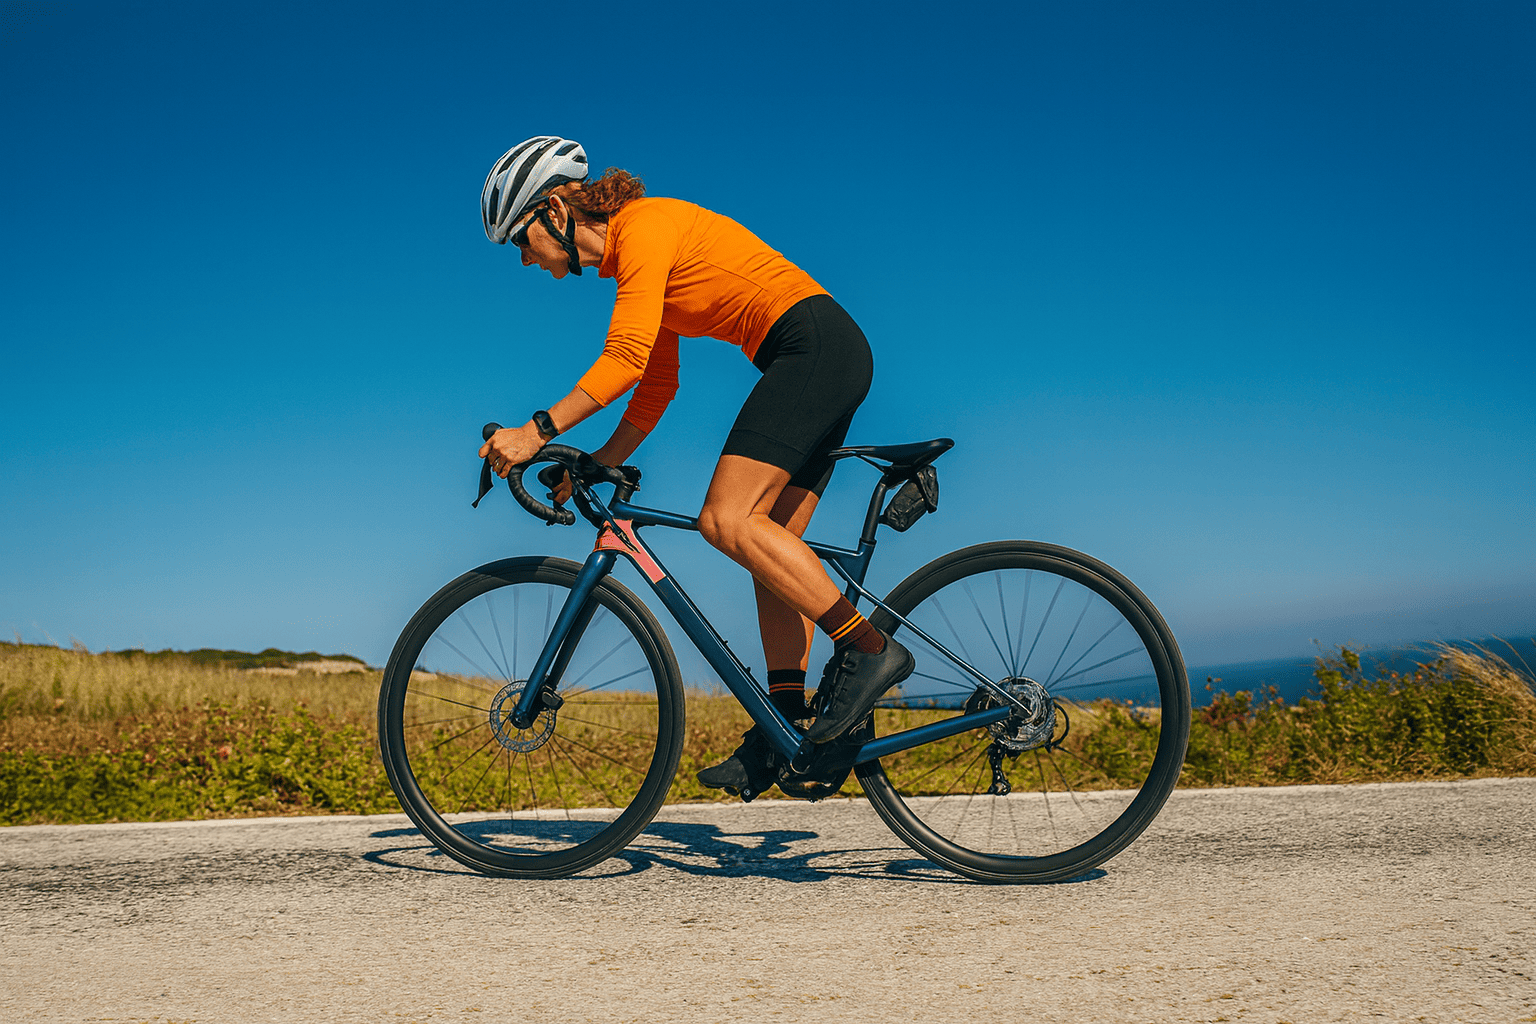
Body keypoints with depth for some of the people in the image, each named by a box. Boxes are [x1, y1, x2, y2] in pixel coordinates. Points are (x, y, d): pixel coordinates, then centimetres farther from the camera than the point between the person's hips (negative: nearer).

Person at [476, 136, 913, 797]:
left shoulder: (643, 225, -9)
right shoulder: (634, 261, 20)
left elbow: (625, 358, -22)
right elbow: (658, 385, 22)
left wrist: (537, 431, -20)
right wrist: (591, 470, 19)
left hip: (816, 344, -10)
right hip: (819, 365, 10)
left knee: (726, 521, -19)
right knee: (771, 545, 4)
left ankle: (868, 648, -15)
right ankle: (784, 721, 5)